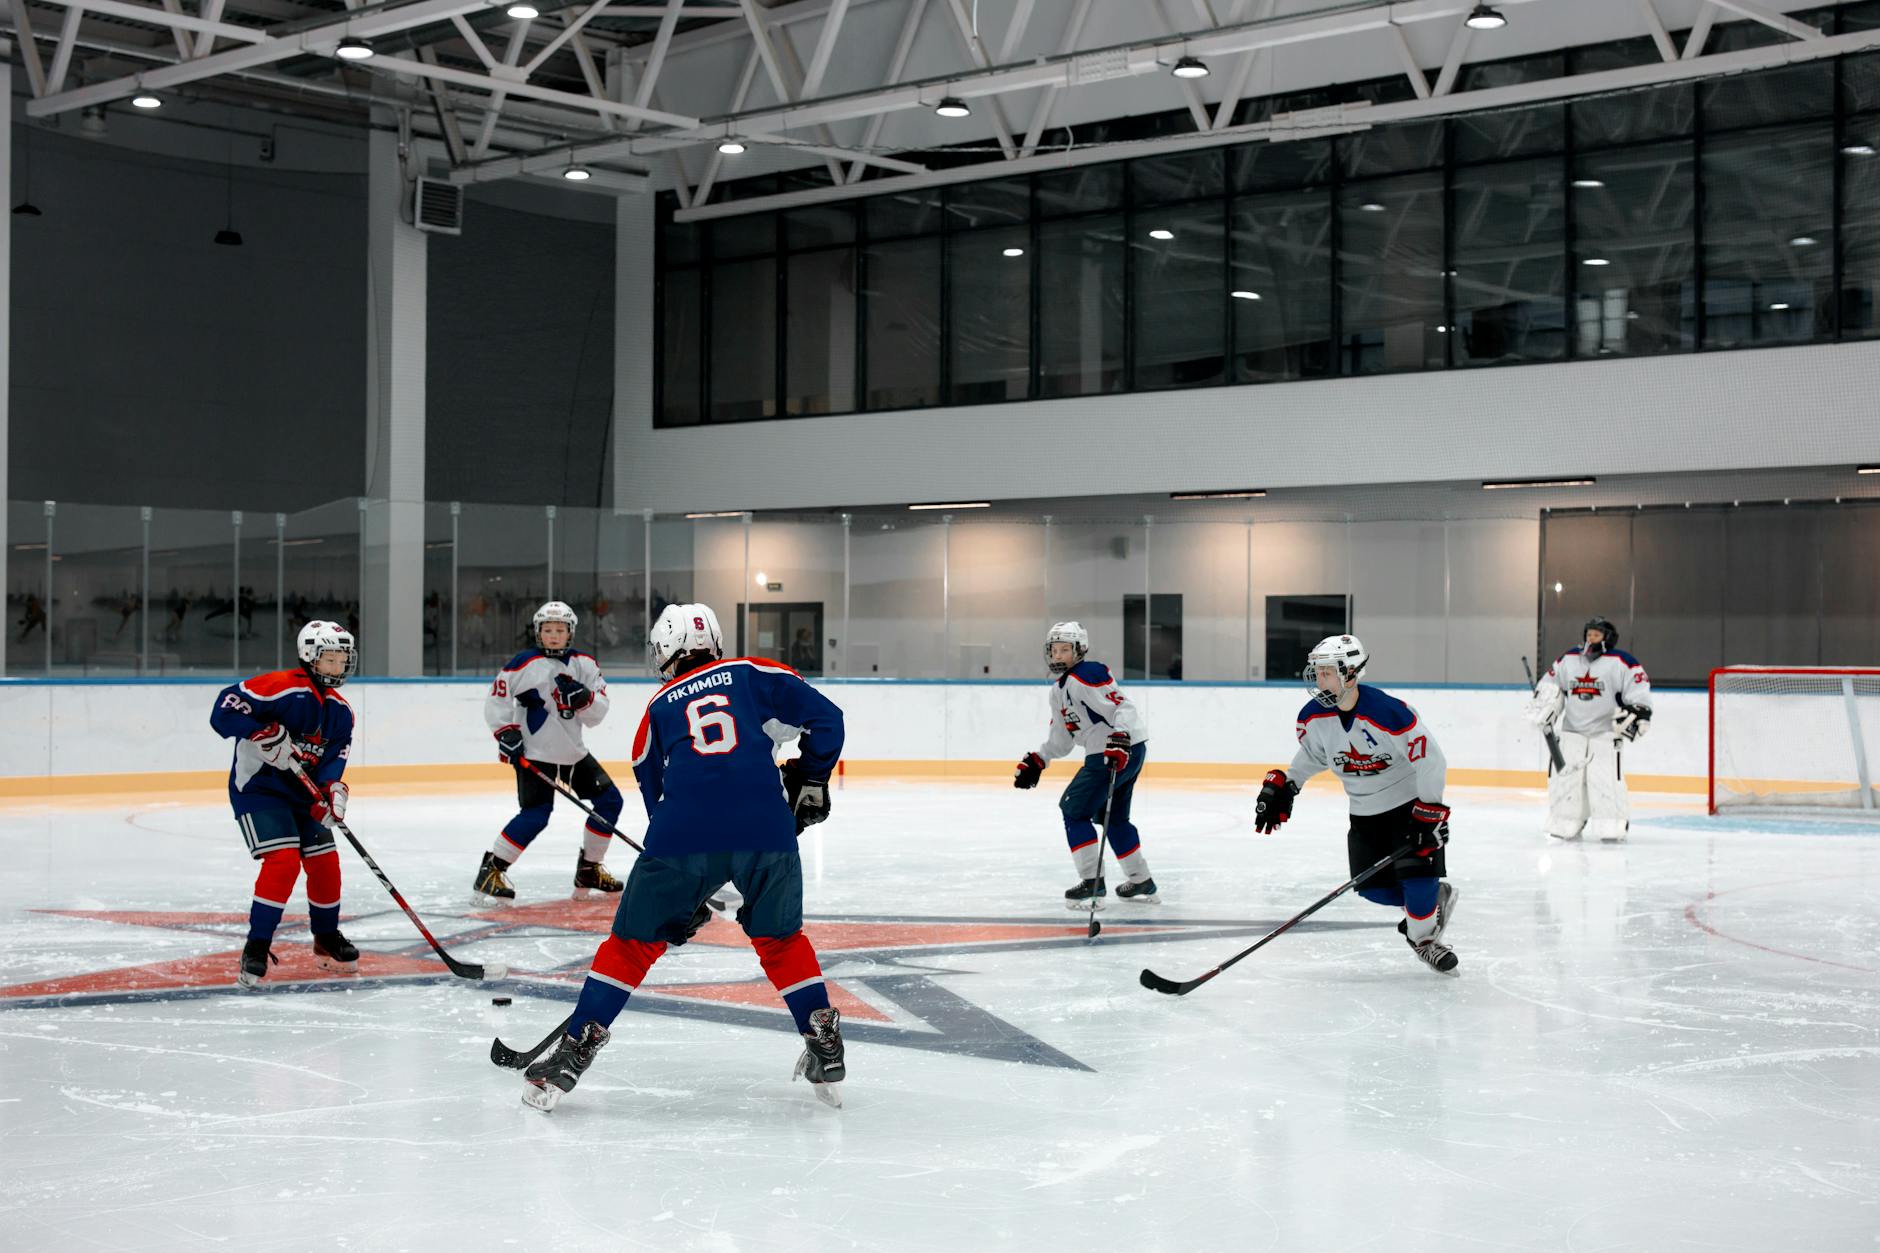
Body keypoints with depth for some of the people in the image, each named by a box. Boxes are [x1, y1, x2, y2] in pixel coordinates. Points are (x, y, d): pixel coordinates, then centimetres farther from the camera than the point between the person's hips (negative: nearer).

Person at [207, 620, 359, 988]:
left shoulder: (341, 712, 5)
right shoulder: (281, 687, -18)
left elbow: (333, 758, -3)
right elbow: (224, 709, -22)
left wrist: (333, 789, -22)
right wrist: (262, 733, -33)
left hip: (303, 794, 8)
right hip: (257, 788, -8)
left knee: (325, 862, 7)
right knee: (284, 860, -22)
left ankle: (326, 939, 29)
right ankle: (256, 949, -15)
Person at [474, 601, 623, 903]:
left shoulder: (584, 664, 4)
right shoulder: (524, 663, -11)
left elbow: (598, 714, 1)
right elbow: (495, 700, -7)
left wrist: (584, 697, -18)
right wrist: (506, 732, -16)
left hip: (573, 751, 7)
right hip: (534, 754, -7)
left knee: (609, 801, 6)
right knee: (535, 816, -18)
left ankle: (588, 872, 19)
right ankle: (490, 870, -4)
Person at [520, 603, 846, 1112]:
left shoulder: (658, 708, 24)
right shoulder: (753, 673, 20)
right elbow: (825, 717, 9)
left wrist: (682, 900, 32)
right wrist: (810, 781, 23)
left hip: (684, 838, 0)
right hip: (766, 830, 0)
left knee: (634, 941, 15)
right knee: (780, 938, 23)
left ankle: (577, 1046, 11)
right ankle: (826, 1050, 19)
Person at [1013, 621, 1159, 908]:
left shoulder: (1086, 676, -14)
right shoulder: (1058, 690, 18)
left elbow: (1123, 707, -23)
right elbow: (1062, 735, 23)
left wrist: (1119, 739, -36)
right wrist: (1037, 761, 14)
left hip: (1123, 751, -11)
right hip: (1102, 754, 11)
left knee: (1074, 808, -8)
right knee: (1114, 818, 20)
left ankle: (1092, 881, -10)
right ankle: (1141, 882, 29)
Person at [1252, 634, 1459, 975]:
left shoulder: (1389, 713, -30)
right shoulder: (1313, 717, -11)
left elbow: (1431, 761, -24)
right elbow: (1312, 755, 11)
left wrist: (1429, 815, -23)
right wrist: (1282, 786, 1)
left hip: (1410, 803, -6)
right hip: (1365, 812, 6)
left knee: (1417, 874, -15)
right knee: (1372, 886, 1)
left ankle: (1424, 937, 10)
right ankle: (1433, 898, 28)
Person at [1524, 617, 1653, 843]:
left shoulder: (1621, 663, -5)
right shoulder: (1568, 659, 10)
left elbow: (1640, 693, -7)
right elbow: (1550, 685, 20)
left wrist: (1636, 714, -18)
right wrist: (1543, 709, 9)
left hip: (1607, 732, -5)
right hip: (1572, 729, 5)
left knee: (1607, 779, -15)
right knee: (1563, 776, 1)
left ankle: (1613, 827, -9)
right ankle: (1567, 826, 11)